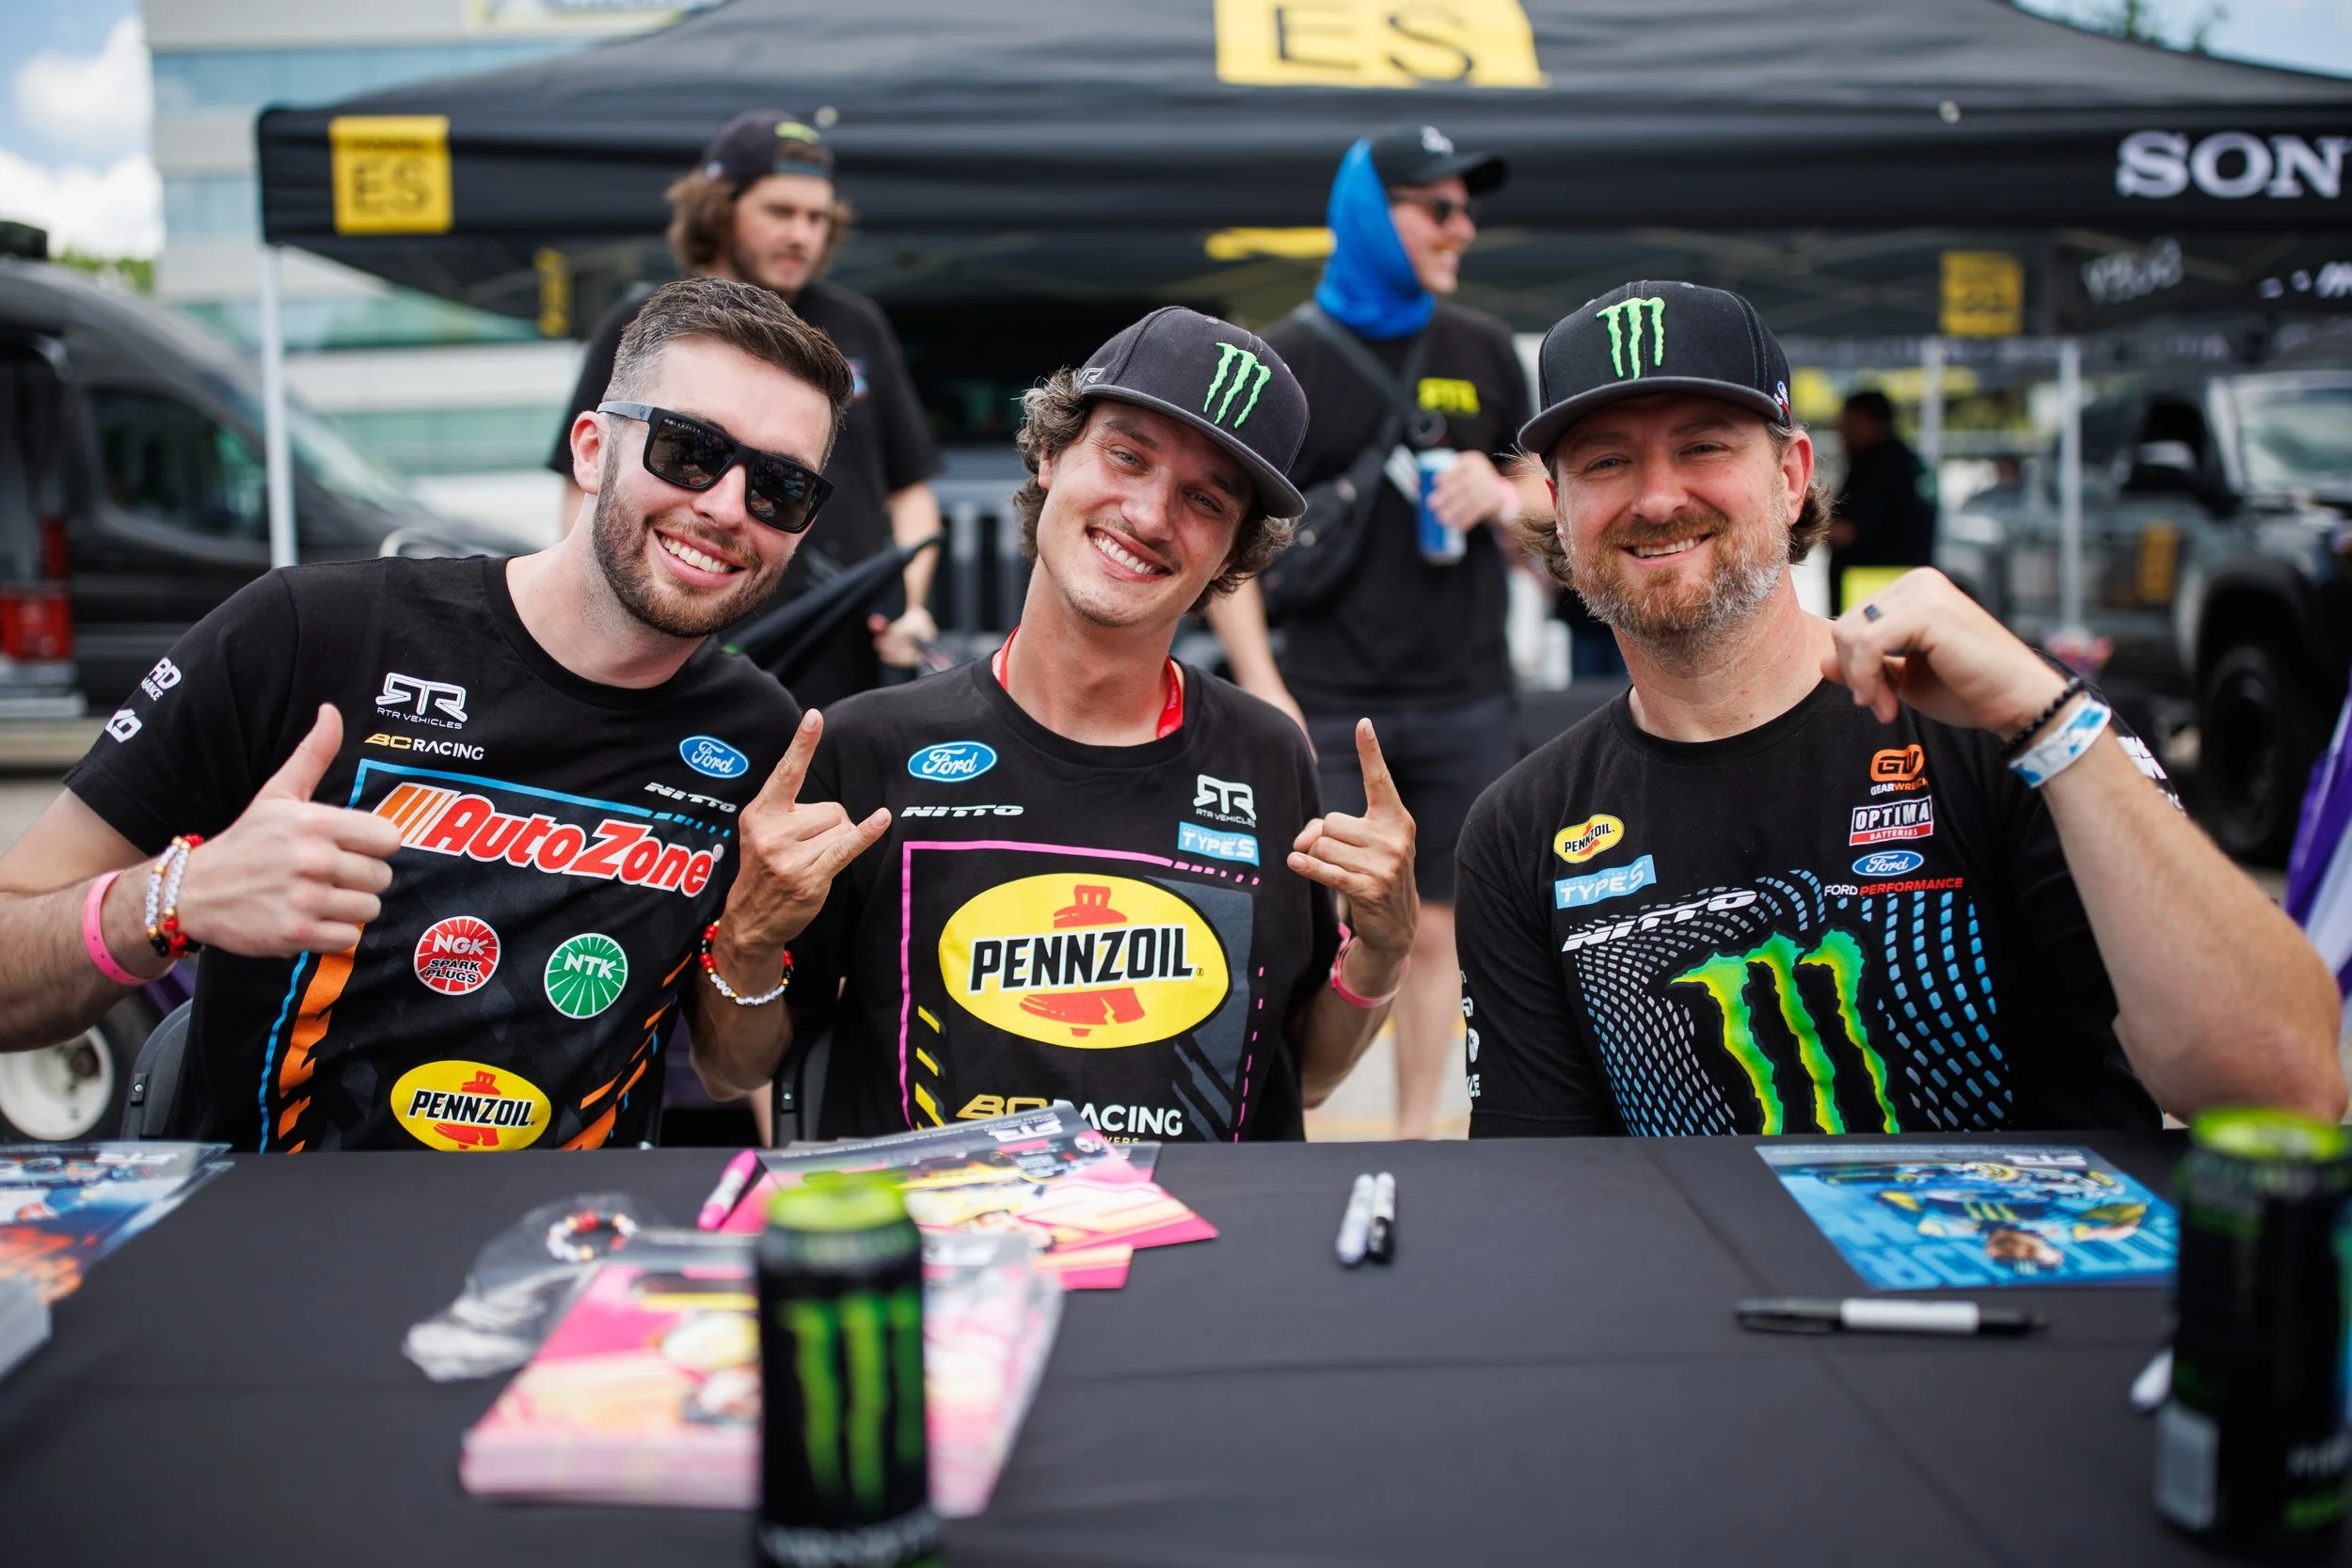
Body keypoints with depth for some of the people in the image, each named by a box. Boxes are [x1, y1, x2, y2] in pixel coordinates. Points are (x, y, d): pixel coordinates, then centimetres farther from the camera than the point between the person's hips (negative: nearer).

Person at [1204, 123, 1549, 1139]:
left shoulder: (1483, 350, 10)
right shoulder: (1287, 360, -2)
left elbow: (1544, 493, 18)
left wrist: (1502, 493, -7)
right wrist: (1262, 690, -13)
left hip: (1465, 702, 4)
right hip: (1333, 708, -3)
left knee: (1435, 930, 10)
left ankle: (1415, 1136, 24)